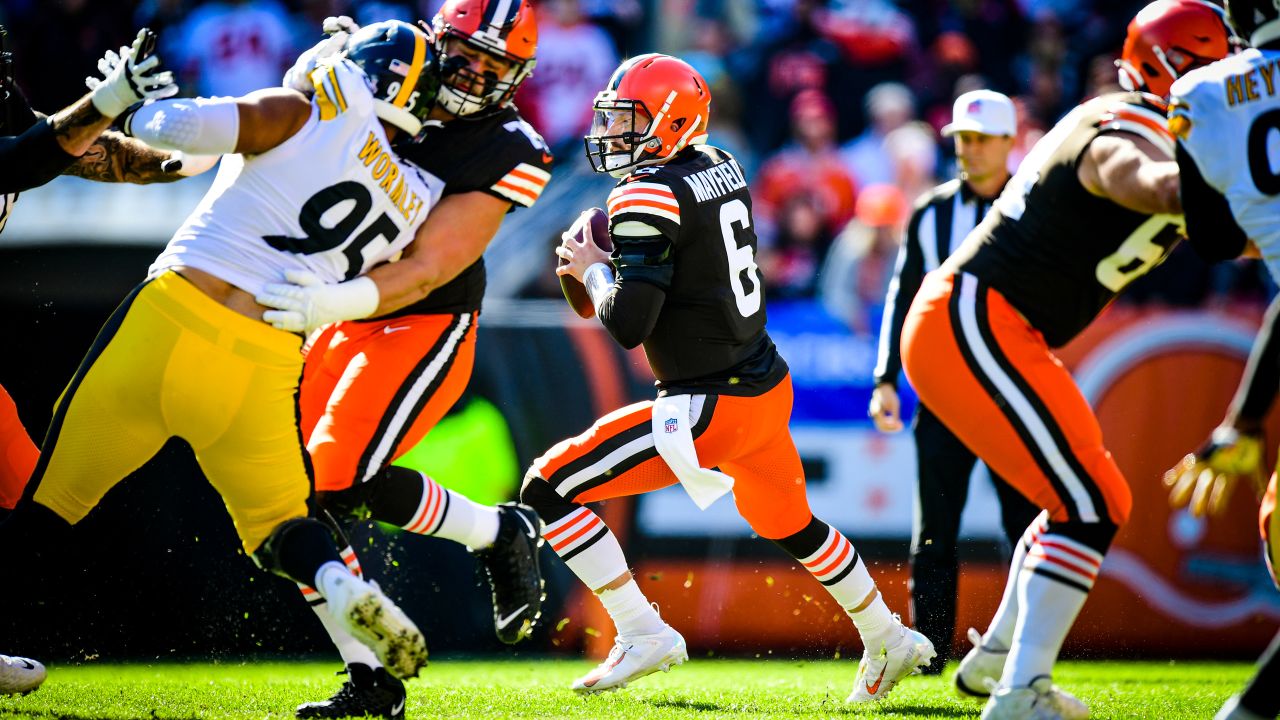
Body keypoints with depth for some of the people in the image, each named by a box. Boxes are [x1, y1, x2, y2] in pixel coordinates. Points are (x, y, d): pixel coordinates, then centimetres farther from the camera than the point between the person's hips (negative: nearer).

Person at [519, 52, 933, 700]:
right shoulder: (720, 166, 7)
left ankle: (643, 634, -5)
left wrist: (593, 271, -4)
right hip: (767, 385, 9)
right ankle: (888, 641, 43)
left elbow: (628, 324, -22)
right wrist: (613, 263, 9)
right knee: (790, 525, 32)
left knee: (548, 489, -5)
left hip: (710, 407, -9)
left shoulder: (648, 195, -17)